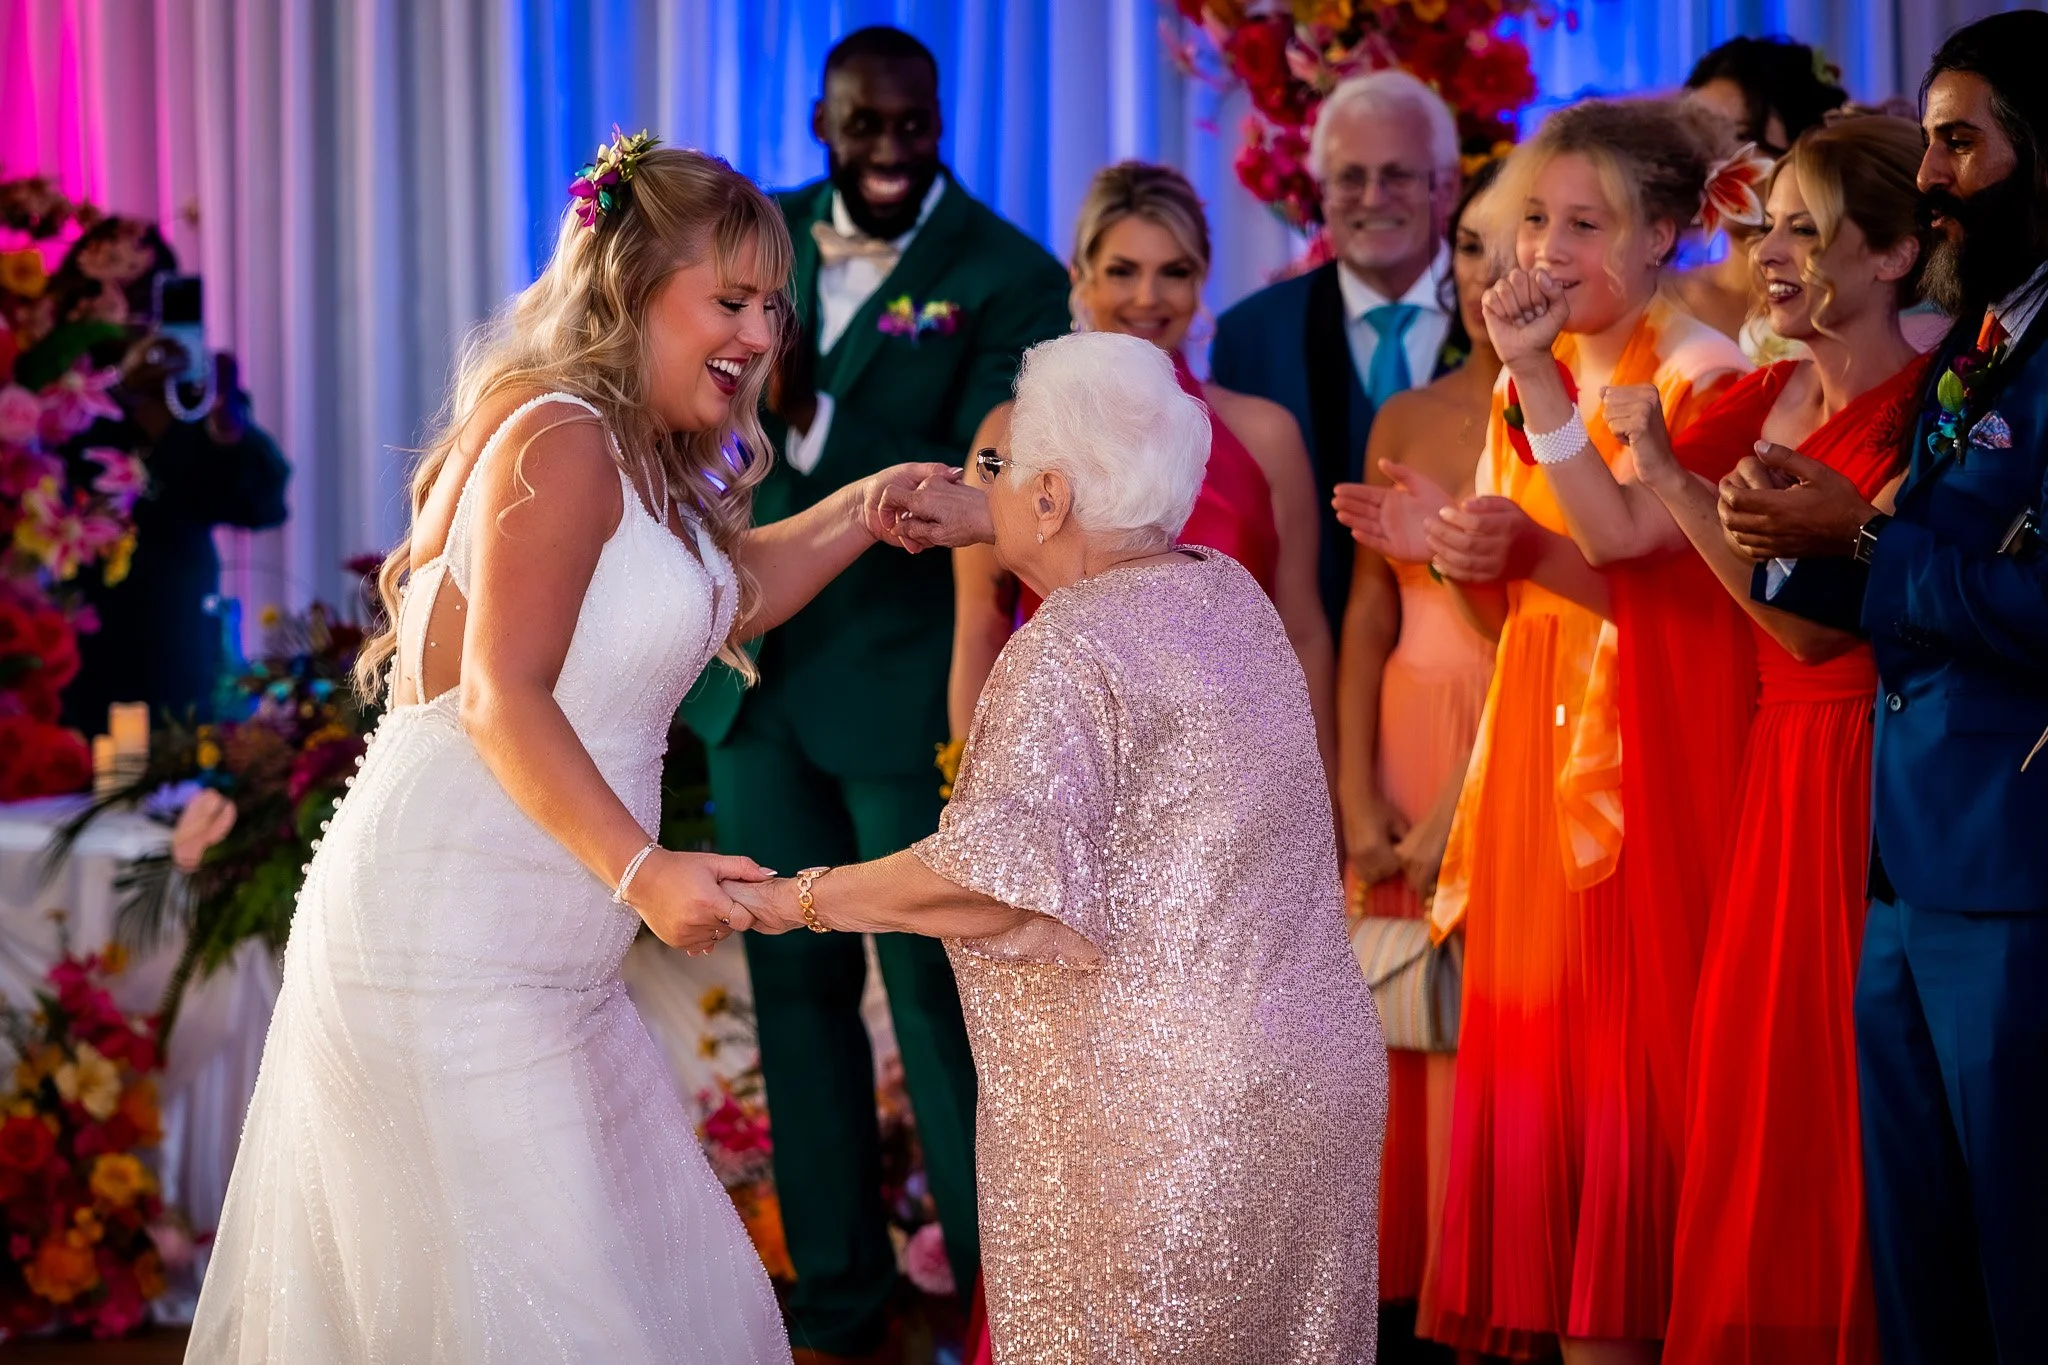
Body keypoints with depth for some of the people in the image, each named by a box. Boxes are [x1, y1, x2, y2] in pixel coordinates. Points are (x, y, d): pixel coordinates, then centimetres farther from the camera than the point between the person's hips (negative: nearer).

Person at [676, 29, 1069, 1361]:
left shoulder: (1009, 278, -10)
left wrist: (814, 421, -32)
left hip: (905, 686, -5)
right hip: (754, 675, 5)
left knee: (938, 993, 1)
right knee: (799, 985, 12)